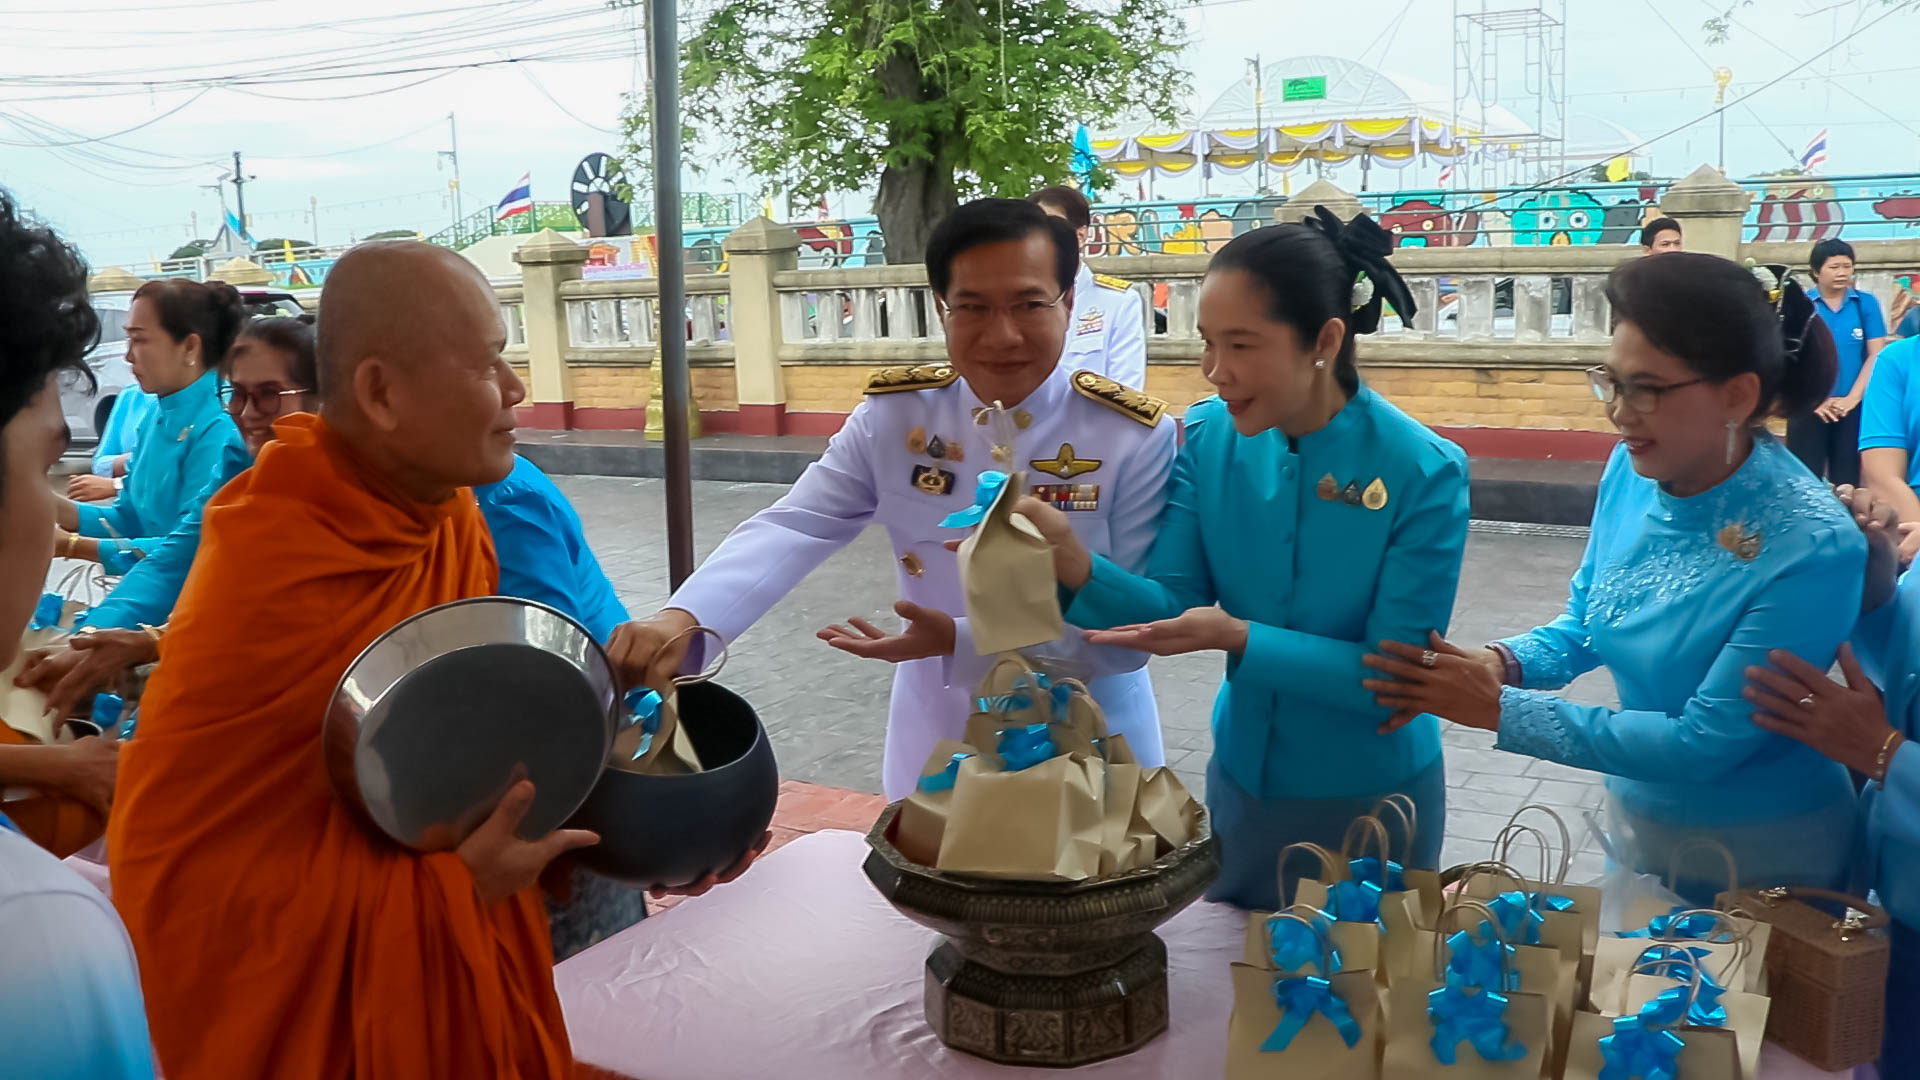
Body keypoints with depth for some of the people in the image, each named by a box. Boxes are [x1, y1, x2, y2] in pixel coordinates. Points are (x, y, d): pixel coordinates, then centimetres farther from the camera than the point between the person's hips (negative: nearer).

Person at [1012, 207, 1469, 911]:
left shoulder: (1423, 473, -23)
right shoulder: (1208, 436, -11)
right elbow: (1173, 605, -12)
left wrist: (1238, 637, -32)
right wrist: (1073, 562, -31)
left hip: (1371, 800, -4)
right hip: (1241, 780, 4)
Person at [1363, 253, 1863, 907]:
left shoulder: (1813, 548, -27)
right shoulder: (1634, 470, -9)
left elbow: (1704, 744, -26)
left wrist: (1498, 708, -27)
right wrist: (1501, 665, -17)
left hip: (1762, 856, -6)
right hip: (1639, 824, 6)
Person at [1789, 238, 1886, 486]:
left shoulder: (1866, 304, 4)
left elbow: (1876, 355, 1)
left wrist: (1852, 398, -8)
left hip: (1853, 407, 1)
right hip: (1808, 406, -1)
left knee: (1846, 482, 5)